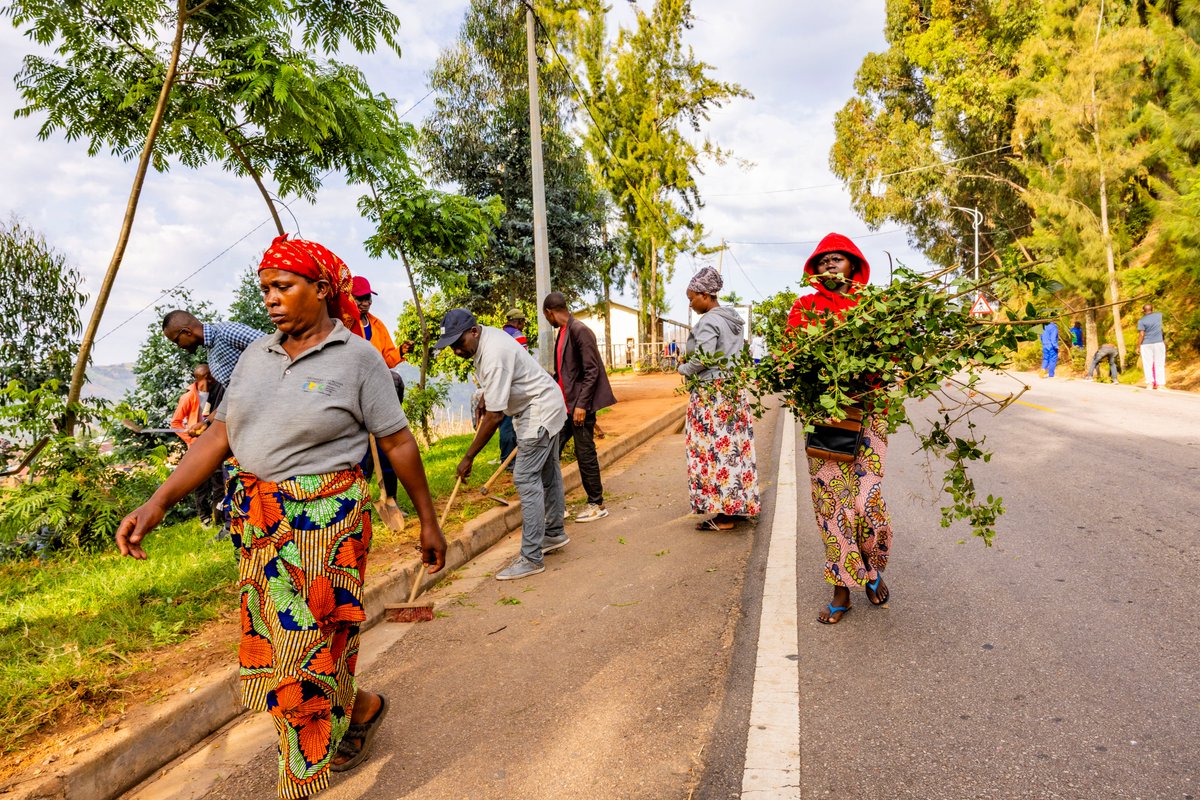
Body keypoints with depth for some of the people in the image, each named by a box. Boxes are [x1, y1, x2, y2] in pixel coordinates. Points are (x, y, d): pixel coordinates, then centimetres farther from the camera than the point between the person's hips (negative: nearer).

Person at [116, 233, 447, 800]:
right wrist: (157, 503, 0)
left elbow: (398, 442, -5)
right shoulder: (257, 356, 9)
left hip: (324, 521, -6)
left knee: (307, 657, 1)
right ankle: (363, 709, 40)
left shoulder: (356, 357, -7)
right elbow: (218, 435, 9)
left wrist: (428, 520, 0)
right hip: (257, 522, 6)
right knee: (268, 645, 15)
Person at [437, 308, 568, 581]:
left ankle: (531, 558, -9)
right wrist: (483, 403, 24)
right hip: (545, 407, 11)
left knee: (526, 479, -12)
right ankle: (554, 533, 35)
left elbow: (494, 416, -31)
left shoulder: (494, 355, -31)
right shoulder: (487, 338, 0)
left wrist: (469, 457, -26)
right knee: (546, 473, 20)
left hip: (540, 412, -11)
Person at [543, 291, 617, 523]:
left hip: (580, 406, -9)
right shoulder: (562, 333, 14)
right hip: (563, 405, 9)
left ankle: (597, 505, 15)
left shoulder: (579, 331, -14)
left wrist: (581, 404, -21)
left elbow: (592, 371, -18)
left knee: (585, 455, 0)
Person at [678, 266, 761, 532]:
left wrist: (682, 368, -2)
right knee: (735, 446, 11)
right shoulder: (733, 319, 14)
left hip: (712, 393, -9)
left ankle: (724, 515, 1)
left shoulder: (708, 322, -14)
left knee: (715, 449, -4)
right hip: (735, 390, 9)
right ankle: (739, 506, 19)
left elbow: (701, 359, -23)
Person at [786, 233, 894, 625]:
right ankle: (842, 589, 18)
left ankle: (873, 567, 25)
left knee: (864, 498, -7)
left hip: (865, 415, 0)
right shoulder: (804, 307, 8)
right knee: (830, 501, 3)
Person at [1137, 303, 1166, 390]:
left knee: (1147, 364, 3)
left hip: (1146, 344, -2)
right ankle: (1161, 384, 2)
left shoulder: (1141, 321, -7)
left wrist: (1138, 347, -6)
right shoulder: (1159, 315, 3)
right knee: (1159, 364, 4)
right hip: (1159, 343, 2)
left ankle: (1150, 383, -2)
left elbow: (1141, 335, -11)